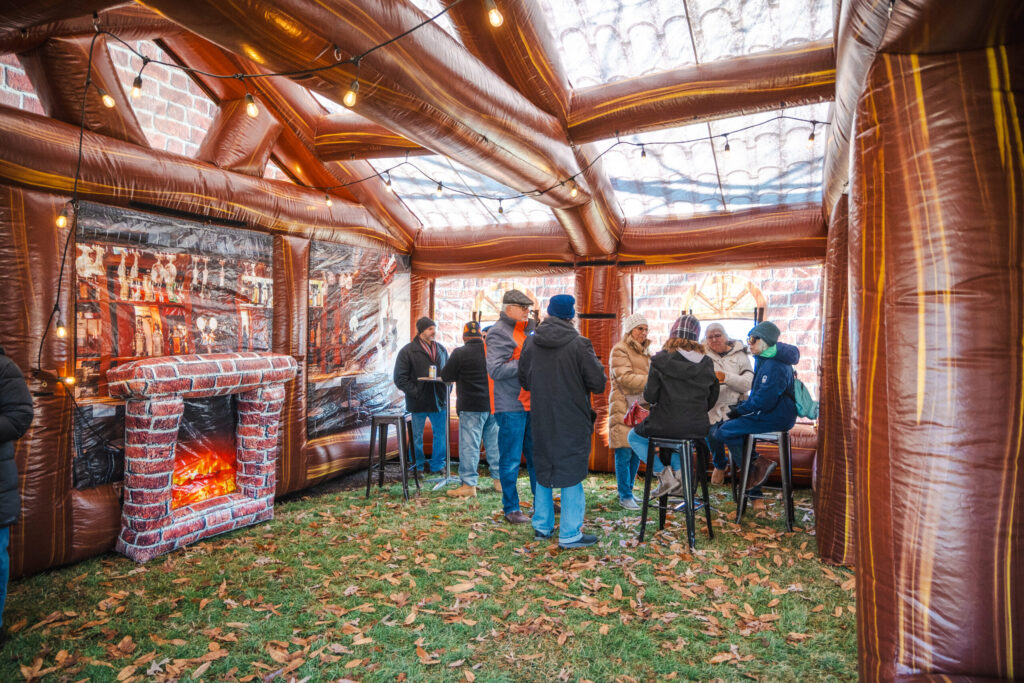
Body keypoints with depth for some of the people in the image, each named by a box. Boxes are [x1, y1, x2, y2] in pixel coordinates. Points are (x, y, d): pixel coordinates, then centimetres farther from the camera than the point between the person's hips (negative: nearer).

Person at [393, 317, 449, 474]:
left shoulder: (441, 350, 10)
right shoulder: (408, 351, -6)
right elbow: (400, 378, -9)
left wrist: (447, 389, 3)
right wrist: (415, 393, -16)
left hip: (438, 400, 4)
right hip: (418, 402, -4)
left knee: (441, 434, 11)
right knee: (417, 436, 9)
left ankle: (438, 465, 26)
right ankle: (419, 467, 25)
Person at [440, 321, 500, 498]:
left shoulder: (460, 353, -10)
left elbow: (446, 376, -3)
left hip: (471, 407, -5)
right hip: (494, 405, 5)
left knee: (469, 445, 0)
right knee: (494, 443, 13)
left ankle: (469, 484, 3)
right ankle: (499, 478, 21)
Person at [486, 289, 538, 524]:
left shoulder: (528, 328, 14)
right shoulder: (498, 333, -11)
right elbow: (495, 370, -21)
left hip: (530, 403, 8)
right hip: (510, 406, -8)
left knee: (536, 455, 15)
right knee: (511, 459, 1)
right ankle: (511, 509, 15)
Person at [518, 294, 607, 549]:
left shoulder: (531, 343, 0)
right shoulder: (578, 344, -15)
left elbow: (524, 380, 9)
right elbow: (598, 383, -12)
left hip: (540, 418, 5)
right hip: (572, 420, -5)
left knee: (543, 470, 17)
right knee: (571, 473, 5)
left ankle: (542, 526, 29)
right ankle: (570, 534, 11)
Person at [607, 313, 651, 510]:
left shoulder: (644, 351, 21)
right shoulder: (619, 350, -6)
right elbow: (625, 378, -17)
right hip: (623, 407, -8)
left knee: (637, 452, 10)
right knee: (624, 453, -5)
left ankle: (628, 491, 23)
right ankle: (625, 496, 5)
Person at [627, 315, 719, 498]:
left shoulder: (661, 359, -11)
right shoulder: (707, 363, 2)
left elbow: (650, 396, -11)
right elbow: (712, 398, 10)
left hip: (666, 425, -5)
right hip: (698, 428, 5)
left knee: (634, 436, 24)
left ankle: (663, 473, 8)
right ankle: (679, 472, 22)